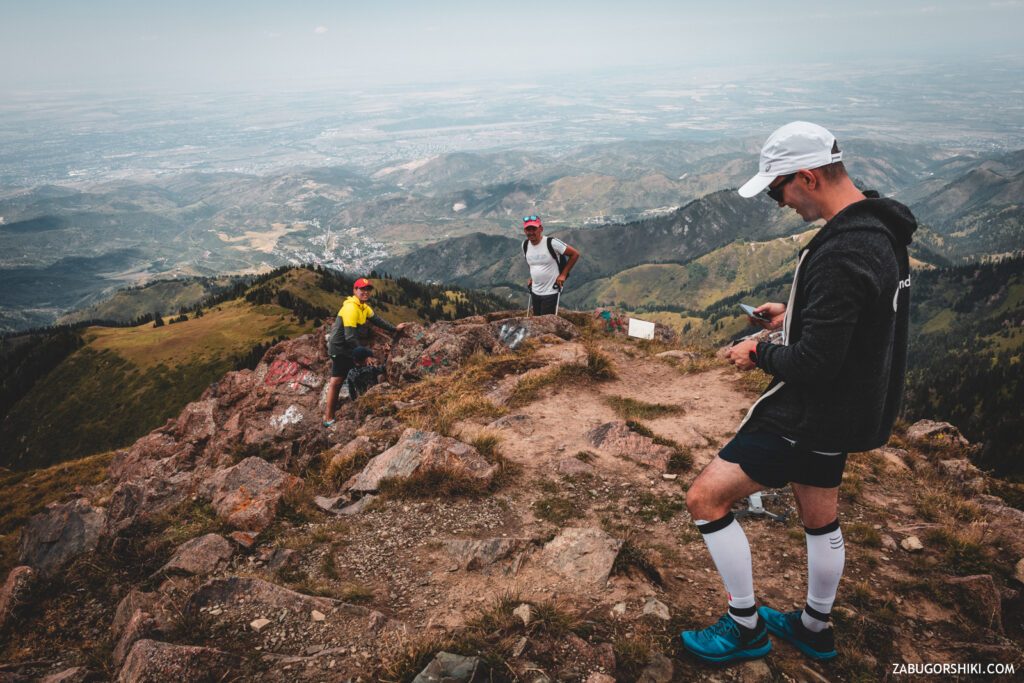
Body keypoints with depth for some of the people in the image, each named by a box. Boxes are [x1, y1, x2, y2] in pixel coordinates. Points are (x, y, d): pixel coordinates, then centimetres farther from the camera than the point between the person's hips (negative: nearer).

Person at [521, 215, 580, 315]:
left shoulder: (551, 243, -17)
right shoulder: (525, 245, 1)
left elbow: (575, 254, -10)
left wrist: (563, 274, -10)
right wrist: (532, 278, 12)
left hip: (551, 292, -6)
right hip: (535, 292, 6)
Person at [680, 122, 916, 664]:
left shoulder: (840, 254, -29)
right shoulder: (879, 228, 4)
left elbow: (813, 364, -29)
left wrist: (759, 356, -11)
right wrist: (793, 314, 10)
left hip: (813, 412, -10)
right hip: (843, 406, 10)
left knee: (705, 498, -3)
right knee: (820, 518, 25)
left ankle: (745, 627, 13)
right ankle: (814, 629, 45)